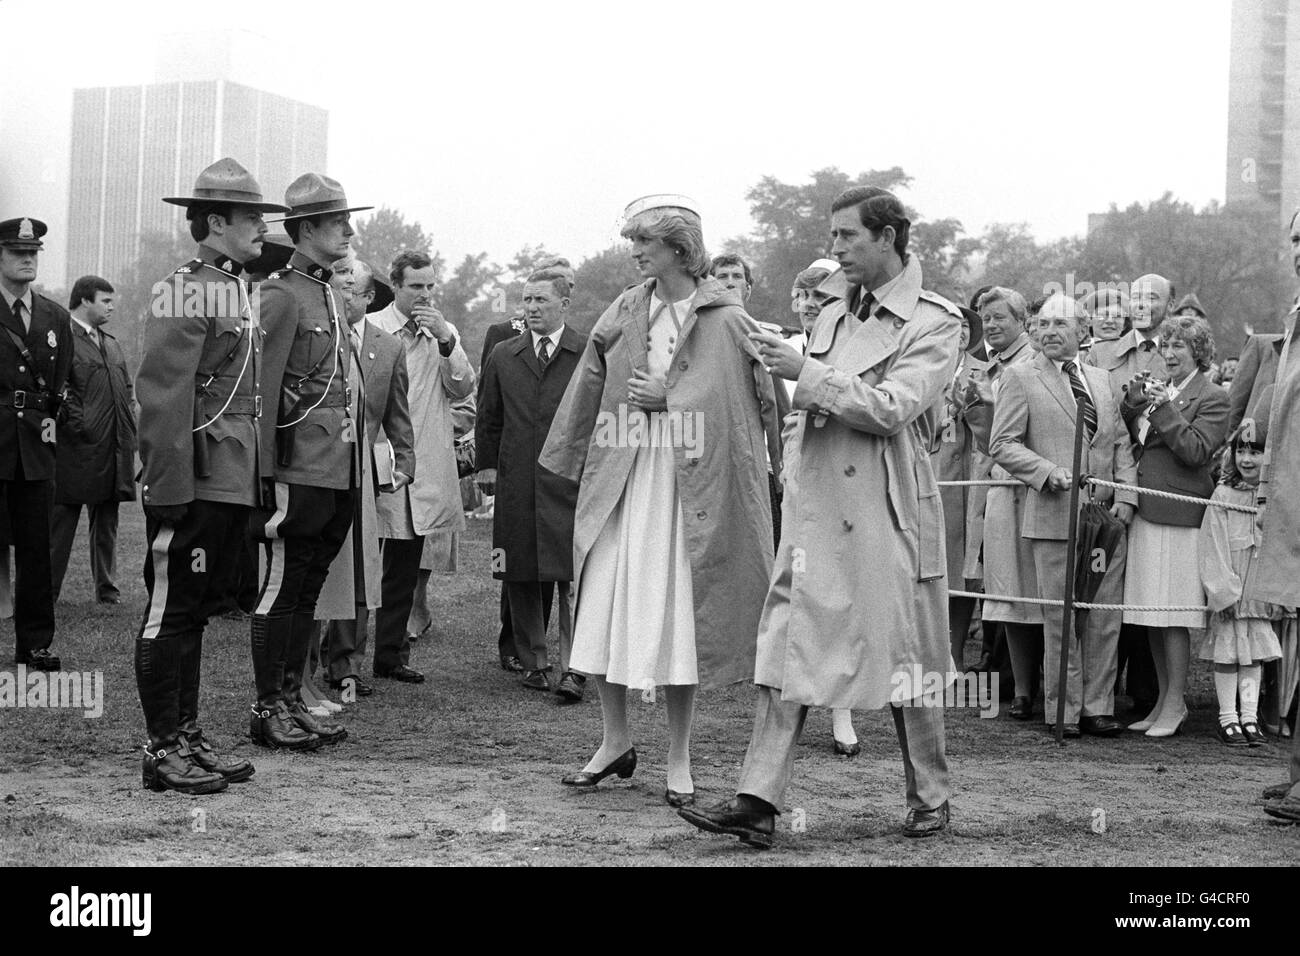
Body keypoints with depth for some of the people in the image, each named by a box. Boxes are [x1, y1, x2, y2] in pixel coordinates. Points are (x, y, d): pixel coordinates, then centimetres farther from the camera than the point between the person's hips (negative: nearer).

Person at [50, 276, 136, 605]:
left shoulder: (110, 342, 19)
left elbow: (127, 388, 23)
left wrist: (130, 425, 12)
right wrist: (79, 426, -18)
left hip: (114, 450, 7)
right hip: (77, 449, -7)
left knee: (107, 522, 12)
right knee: (62, 520, 0)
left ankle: (107, 587, 19)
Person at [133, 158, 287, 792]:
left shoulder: (239, 293, 16)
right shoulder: (187, 292, -12)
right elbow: (160, 396, -17)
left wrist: (258, 482, 17)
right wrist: (169, 493, -20)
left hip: (233, 485, 9)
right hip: (196, 485, -9)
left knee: (196, 611, 14)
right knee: (171, 610, -1)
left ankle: (187, 737, 22)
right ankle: (164, 749, 6)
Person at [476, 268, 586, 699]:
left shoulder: (590, 353, 3)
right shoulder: (503, 356, 13)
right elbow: (488, 419, 18)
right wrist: (487, 465, 11)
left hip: (573, 480, -3)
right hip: (516, 481, 3)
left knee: (573, 578, -8)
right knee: (521, 580, 6)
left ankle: (572, 667, -6)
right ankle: (534, 661, 17)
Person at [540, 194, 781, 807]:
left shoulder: (725, 319, -3)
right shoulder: (623, 313, 8)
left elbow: (747, 401, -4)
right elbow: (591, 388, 15)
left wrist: (666, 398, -11)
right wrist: (575, 463, 14)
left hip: (688, 486, -3)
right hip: (619, 483, 4)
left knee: (678, 618, 1)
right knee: (603, 613, 3)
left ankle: (679, 759, 14)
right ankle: (615, 742, 20)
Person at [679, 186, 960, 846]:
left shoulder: (935, 322, -4)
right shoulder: (831, 319, 16)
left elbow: (890, 407, -17)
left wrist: (806, 373, -16)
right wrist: (794, 484, 13)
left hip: (888, 513, -5)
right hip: (816, 510, 6)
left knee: (904, 661, 5)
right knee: (789, 645, -3)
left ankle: (929, 799, 22)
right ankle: (757, 801, -5)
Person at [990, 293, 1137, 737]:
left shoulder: (1101, 379, 17)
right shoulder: (1021, 378, 2)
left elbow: (1121, 443, 16)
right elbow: (1002, 444, -3)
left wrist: (1125, 496, 3)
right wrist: (1047, 470, -17)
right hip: (1054, 516, -4)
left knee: (1105, 618, 5)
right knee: (1061, 620, -1)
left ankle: (1097, 707, 13)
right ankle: (1064, 711, 8)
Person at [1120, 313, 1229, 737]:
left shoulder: (1212, 397, -3)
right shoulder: (1157, 388, 16)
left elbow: (1196, 452, -14)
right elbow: (1129, 441, 14)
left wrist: (1164, 408, -15)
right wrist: (1133, 402, -1)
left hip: (1178, 512, -7)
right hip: (1144, 512, 7)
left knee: (1173, 616, -4)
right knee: (1153, 618, 10)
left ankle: (1175, 705, 3)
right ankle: (1163, 699, 19)